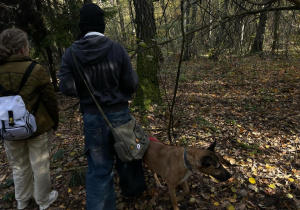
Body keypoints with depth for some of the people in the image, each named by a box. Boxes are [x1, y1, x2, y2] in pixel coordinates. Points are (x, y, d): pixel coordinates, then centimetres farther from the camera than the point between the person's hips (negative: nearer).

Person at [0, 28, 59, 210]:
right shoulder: (35, 70, -17)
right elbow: (50, 100, -12)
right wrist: (55, 121, 3)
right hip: (37, 126, -4)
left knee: (19, 165, 23)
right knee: (40, 165, 14)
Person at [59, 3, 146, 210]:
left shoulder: (71, 53, -7)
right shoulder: (117, 48, -11)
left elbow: (67, 87, -9)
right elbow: (132, 83, -11)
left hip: (92, 116, 1)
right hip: (118, 113, 0)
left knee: (99, 168, 12)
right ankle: (132, 189, 47)